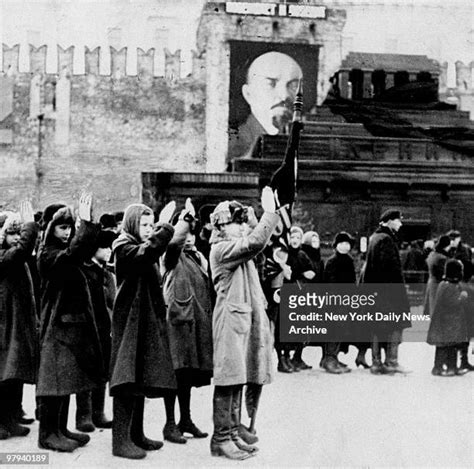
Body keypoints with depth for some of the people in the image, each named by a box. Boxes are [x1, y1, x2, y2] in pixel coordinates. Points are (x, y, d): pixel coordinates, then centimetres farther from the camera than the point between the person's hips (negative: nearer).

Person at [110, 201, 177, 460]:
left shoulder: (146, 247, 19)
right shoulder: (123, 246, -9)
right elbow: (144, 254, -32)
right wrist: (164, 226, -31)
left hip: (148, 321, 9)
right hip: (130, 320, -9)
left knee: (141, 379, 11)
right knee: (127, 380, -10)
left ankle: (136, 434, 19)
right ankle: (121, 440, -7)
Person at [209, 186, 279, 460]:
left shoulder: (238, 248, 18)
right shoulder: (221, 249, -12)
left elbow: (259, 241, 18)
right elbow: (255, 243, -24)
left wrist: (276, 212, 8)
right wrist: (270, 212, -17)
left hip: (246, 318, 10)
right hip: (231, 319, -10)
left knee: (237, 379, 12)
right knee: (228, 380, -6)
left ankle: (233, 433, 18)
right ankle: (221, 439, -1)